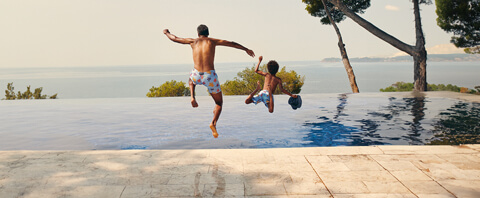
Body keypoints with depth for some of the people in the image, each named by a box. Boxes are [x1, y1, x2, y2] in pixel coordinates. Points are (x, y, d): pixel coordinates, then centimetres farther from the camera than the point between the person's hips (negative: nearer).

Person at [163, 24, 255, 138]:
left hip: (197, 75, 2)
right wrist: (246, 49, 23)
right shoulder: (212, 41, 8)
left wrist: (166, 33, 43)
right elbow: (232, 44, 13)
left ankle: (192, 97, 14)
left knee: (191, 80, 42)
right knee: (219, 103, 16)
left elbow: (174, 39, 22)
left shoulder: (193, 42, 12)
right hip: (210, 76, -2)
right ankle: (214, 123, -9)